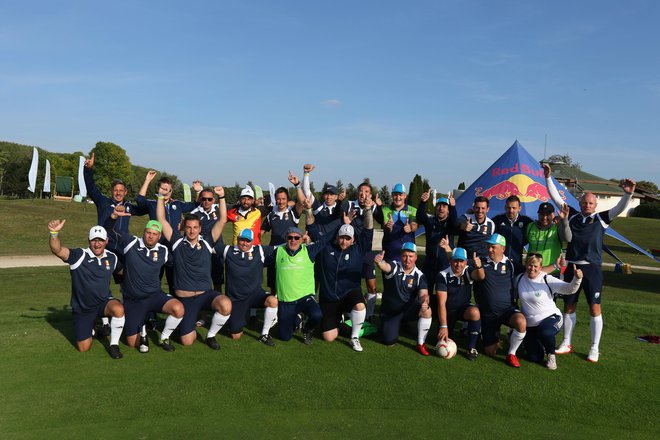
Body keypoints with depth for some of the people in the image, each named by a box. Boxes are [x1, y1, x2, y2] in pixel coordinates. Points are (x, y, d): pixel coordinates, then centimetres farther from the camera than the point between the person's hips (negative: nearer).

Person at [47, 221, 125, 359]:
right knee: (83, 347, 3)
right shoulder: (79, 256, -16)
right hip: (82, 308, -1)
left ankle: (114, 345, -12)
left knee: (118, 309, -35)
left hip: (104, 302, 1)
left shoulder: (112, 258, -3)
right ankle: (92, 328, 38)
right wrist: (54, 233, -51)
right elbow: (57, 250, -34)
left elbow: (122, 270, 19)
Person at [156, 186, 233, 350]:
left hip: (206, 294, 0)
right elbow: (161, 220, -3)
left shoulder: (206, 243, 1)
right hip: (184, 298, 0)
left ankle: (211, 336, -5)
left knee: (226, 305, -34)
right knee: (187, 341, -3)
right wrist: (161, 197, -8)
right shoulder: (177, 243, 1)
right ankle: (194, 325, 35)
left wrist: (222, 197, -13)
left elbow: (222, 220, -6)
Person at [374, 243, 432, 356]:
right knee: (389, 341, -13)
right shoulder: (394, 267, -14)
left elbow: (423, 294, -19)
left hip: (409, 310, 1)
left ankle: (421, 344, -9)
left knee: (427, 310, -29)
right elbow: (385, 266, -37)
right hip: (389, 311, -1)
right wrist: (378, 262, -63)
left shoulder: (419, 275, -7)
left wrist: (425, 302, -44)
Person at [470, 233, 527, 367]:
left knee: (521, 322, -35)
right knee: (490, 352, 3)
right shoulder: (482, 262, -3)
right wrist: (478, 266, -46)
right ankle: (495, 338, 40)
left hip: (507, 309, 0)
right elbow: (480, 277, -26)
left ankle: (511, 354, -10)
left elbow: (514, 285, 16)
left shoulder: (509, 264, 2)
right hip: (488, 313, 0)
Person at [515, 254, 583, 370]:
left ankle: (551, 355, -7)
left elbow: (569, 289, -25)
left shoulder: (548, 280, -15)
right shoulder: (519, 279, -2)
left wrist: (577, 278, -43)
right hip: (530, 325, 4)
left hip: (551, 318, -3)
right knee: (535, 358, -2)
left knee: (544, 332, -40)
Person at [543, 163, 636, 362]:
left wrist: (628, 194, -27)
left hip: (592, 268, -2)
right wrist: (548, 178, 3)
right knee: (569, 306, 10)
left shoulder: (601, 219, 3)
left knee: (595, 308, 2)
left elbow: (619, 208, -9)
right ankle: (566, 344, 23)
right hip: (572, 267, 2)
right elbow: (556, 198, 8)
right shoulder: (572, 215, 8)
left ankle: (594, 349, 14)